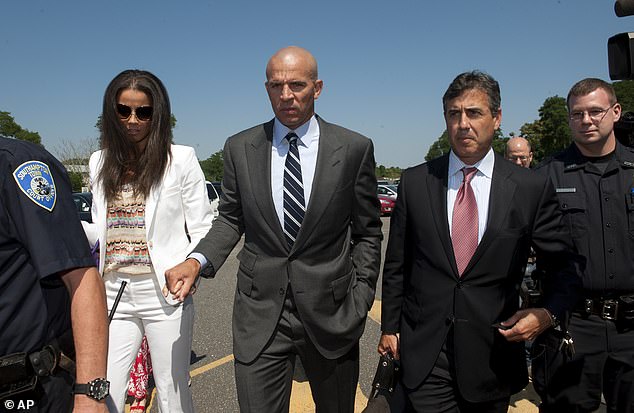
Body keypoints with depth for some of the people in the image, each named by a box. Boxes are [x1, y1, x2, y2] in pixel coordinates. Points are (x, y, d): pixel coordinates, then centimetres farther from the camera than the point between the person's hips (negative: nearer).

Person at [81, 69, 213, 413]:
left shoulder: (180, 158, -3)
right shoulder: (100, 162, 10)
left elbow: (202, 231, -3)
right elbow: (100, 232, 16)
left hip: (164, 293, -3)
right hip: (114, 294, 4)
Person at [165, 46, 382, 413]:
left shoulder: (354, 149, -4)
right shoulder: (240, 148, 1)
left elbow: (367, 231, 2)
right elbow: (231, 219, 9)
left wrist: (360, 300, -3)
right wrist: (198, 261, -9)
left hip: (330, 312, 0)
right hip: (260, 312, 0)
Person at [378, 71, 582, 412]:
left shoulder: (532, 189, -5)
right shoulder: (415, 182, -2)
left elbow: (565, 266, 5)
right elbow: (396, 264, 4)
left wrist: (549, 313, -12)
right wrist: (389, 327, 6)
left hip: (494, 354, 1)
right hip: (424, 352, 0)